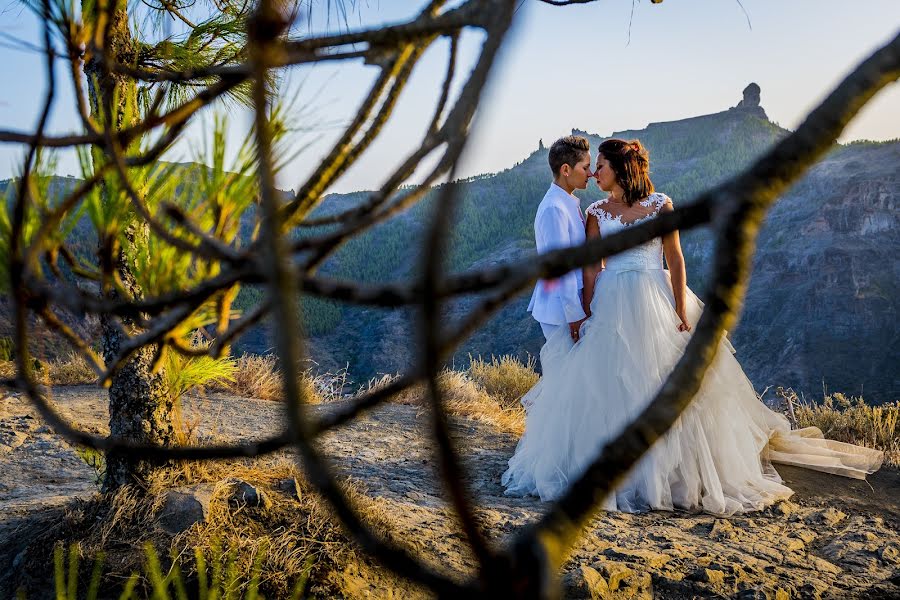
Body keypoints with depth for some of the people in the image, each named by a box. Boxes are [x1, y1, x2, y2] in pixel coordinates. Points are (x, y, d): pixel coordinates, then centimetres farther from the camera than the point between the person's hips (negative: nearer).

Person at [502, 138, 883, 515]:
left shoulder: (660, 205, -1)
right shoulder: (597, 212, 4)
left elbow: (676, 261, -3)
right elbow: (590, 268, 2)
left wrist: (681, 313, -10)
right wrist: (587, 315, -4)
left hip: (655, 303, -2)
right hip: (611, 307, 2)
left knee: (663, 385, 2)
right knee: (607, 388, 2)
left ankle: (675, 471, 17)